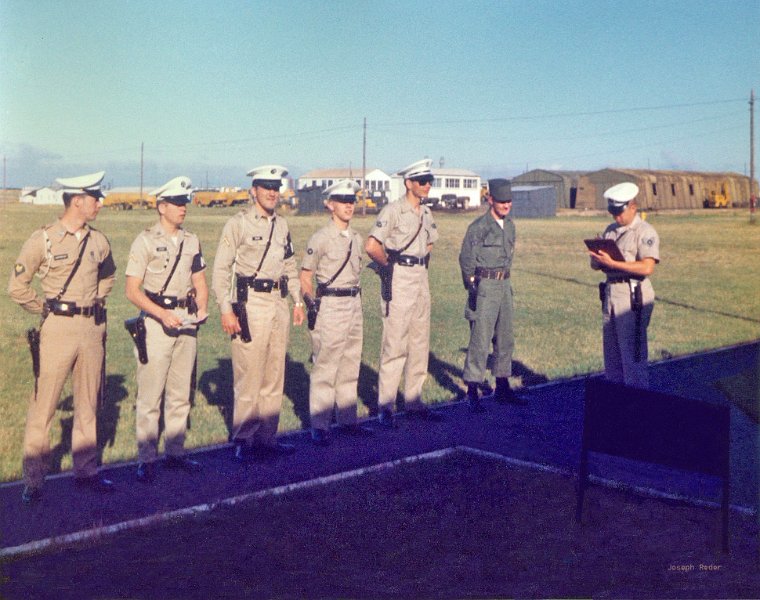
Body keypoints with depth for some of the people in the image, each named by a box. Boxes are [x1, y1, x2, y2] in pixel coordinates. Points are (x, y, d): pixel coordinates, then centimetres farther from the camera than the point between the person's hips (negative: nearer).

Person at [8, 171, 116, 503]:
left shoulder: (98, 241, 8)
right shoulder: (43, 239, -7)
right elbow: (17, 286, -5)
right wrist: (47, 310, -1)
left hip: (93, 327, 5)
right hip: (58, 329, -5)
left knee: (88, 404, 11)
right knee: (43, 406, -1)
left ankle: (86, 470, 22)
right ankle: (33, 479, 7)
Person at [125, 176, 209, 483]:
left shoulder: (191, 241, 11)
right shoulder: (146, 241, -6)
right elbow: (133, 290, -11)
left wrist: (202, 308, -2)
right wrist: (163, 314, -21)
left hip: (186, 320, 6)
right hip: (156, 319, -6)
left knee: (181, 393, 11)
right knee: (150, 394, -4)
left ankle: (175, 452, 21)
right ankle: (146, 458, 4)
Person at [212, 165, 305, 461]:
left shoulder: (282, 225, 14)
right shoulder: (238, 223, -6)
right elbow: (221, 270, -8)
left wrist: (298, 301, 18)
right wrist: (226, 310, -14)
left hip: (279, 303, 7)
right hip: (251, 303, -7)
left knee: (274, 378, 10)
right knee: (249, 377, -4)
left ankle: (267, 437, 18)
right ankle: (244, 440, 7)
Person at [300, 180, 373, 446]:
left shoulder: (356, 239, 12)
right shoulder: (320, 238, -9)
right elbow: (305, 276, -8)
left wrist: (357, 299, 17)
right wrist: (312, 305, -14)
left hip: (354, 304, 7)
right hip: (330, 306, -7)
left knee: (350, 367, 13)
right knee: (325, 367, -5)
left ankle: (347, 420, 22)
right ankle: (319, 426, 1)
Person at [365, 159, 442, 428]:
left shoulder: (426, 212, 13)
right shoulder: (393, 210, -11)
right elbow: (371, 246, -18)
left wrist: (421, 262, 13)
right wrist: (390, 265, -5)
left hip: (421, 279, 8)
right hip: (399, 282, -8)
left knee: (420, 344, 11)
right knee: (395, 345, -8)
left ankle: (414, 402, 20)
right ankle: (385, 407, -2)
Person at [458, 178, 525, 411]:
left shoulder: (510, 225, 12)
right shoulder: (478, 227, -11)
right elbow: (466, 259, -8)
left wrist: (505, 280, 17)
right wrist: (473, 286, -6)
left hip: (504, 285, 8)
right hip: (484, 287, -8)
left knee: (505, 339, 12)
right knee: (480, 340, -8)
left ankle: (502, 389, 23)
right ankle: (472, 394, -3)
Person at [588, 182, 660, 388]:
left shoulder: (645, 232, -7)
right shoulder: (611, 230, 16)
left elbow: (647, 267, -20)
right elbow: (597, 264, 17)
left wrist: (612, 263, -24)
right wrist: (597, 259, -7)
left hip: (633, 296, -8)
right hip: (610, 292, 8)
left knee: (633, 353, -6)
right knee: (611, 353, 13)